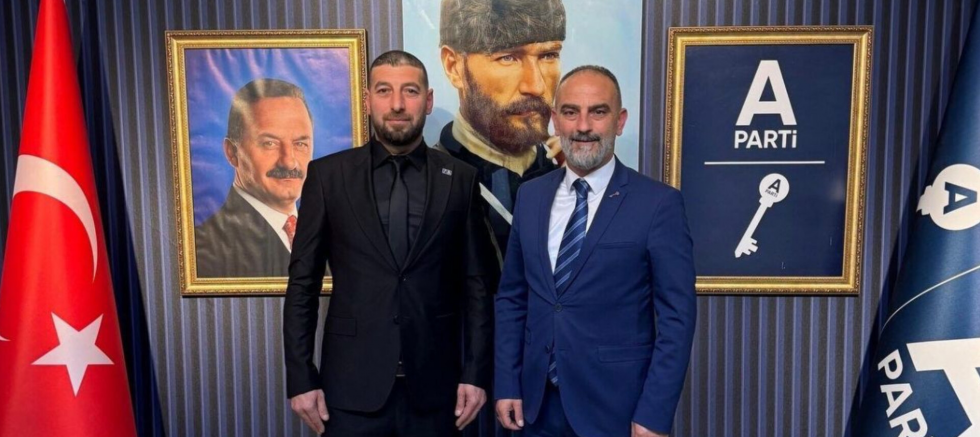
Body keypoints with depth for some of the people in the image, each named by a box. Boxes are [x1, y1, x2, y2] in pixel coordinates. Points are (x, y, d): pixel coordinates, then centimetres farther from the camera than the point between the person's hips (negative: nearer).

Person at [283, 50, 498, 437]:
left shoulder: (460, 179, 1)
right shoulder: (328, 175, -1)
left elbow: (478, 285, 2)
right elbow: (303, 283, 0)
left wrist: (476, 373, -1)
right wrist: (301, 378, -3)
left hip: (435, 385, 1)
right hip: (351, 385, 0)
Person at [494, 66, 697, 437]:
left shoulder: (658, 203, -10)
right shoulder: (530, 196, 3)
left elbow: (677, 317, -10)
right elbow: (512, 297, 7)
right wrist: (507, 384, 3)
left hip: (616, 407, -4)